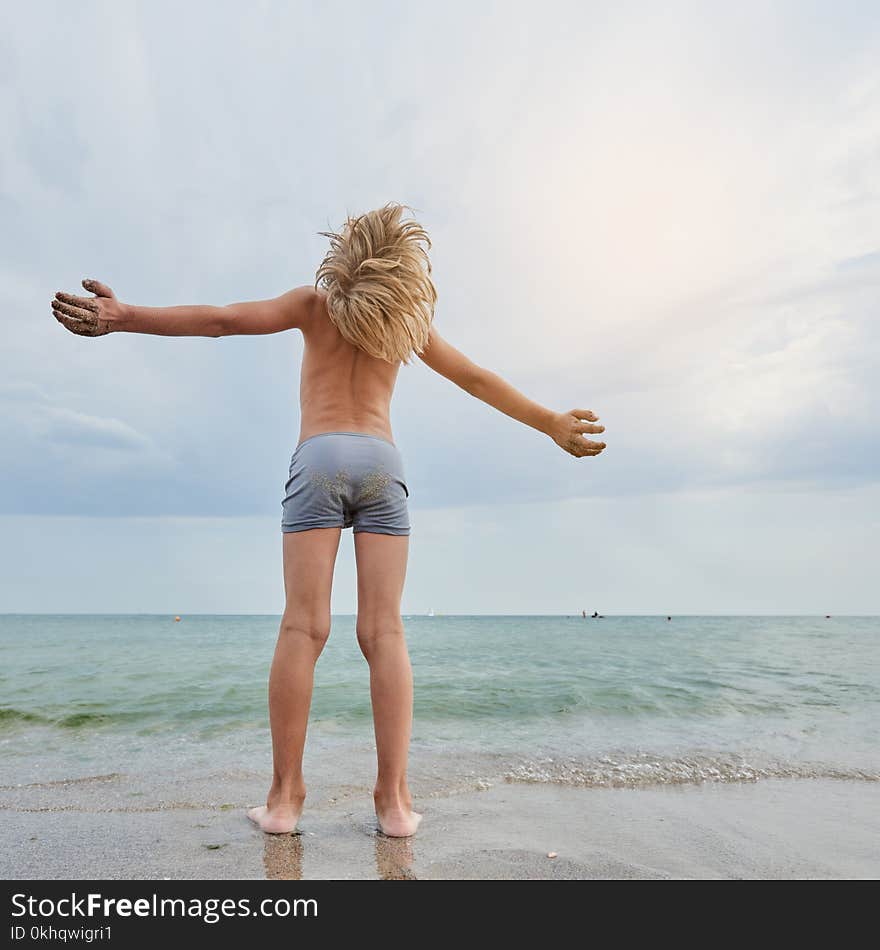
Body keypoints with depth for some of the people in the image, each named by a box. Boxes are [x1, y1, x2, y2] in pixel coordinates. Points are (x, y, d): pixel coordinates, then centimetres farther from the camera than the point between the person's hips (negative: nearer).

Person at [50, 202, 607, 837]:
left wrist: (127, 318, 4)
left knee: (303, 628, -4)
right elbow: (480, 381, 20)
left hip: (319, 458, -1)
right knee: (384, 632, -4)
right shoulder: (409, 320, 18)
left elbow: (224, 319, 2)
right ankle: (394, 798, -3)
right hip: (383, 461, 1)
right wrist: (553, 425, 28)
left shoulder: (316, 303, 13)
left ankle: (285, 796, -1)